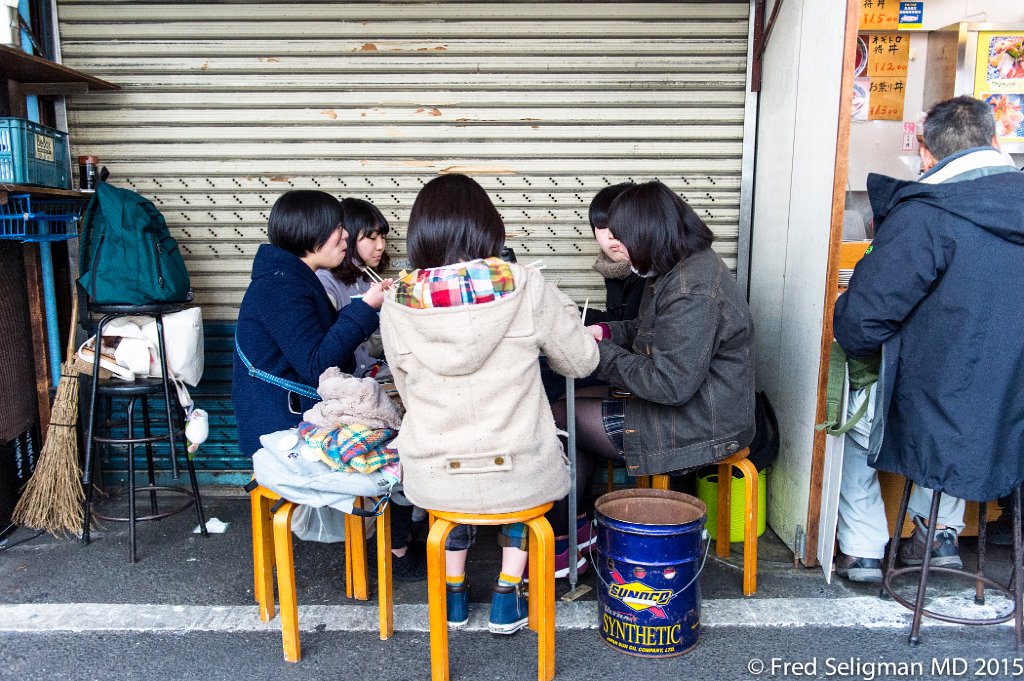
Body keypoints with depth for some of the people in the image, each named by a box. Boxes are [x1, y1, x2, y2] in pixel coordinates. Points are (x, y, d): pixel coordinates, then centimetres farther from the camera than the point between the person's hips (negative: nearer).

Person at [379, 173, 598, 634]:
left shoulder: (398, 304, -8)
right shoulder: (524, 286, -13)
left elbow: (410, 394, 4)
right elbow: (581, 361, 0)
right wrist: (558, 309, 17)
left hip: (431, 483, 2)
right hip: (518, 480, -1)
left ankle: (454, 592, 36)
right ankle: (507, 597, 29)